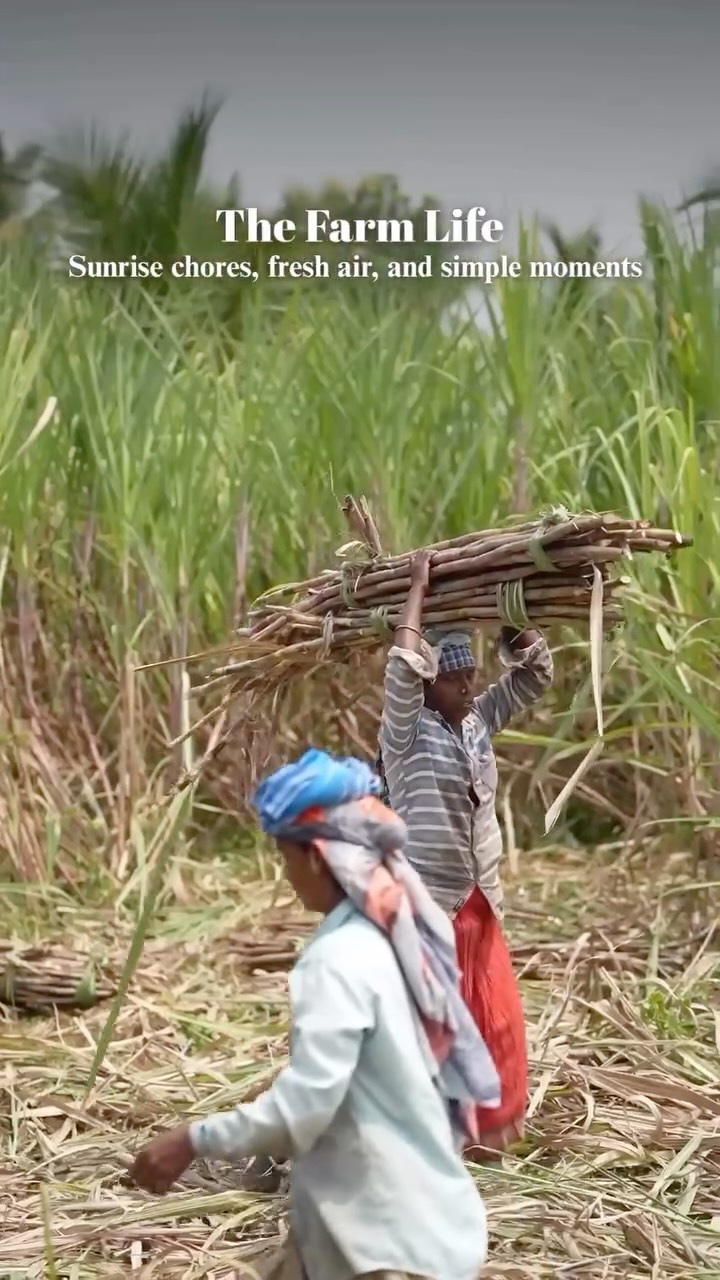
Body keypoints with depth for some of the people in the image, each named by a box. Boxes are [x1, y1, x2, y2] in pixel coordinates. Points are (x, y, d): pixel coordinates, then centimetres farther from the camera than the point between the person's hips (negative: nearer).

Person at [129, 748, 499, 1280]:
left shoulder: (339, 959, -23)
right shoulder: (409, 931, 3)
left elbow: (302, 1106, -26)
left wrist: (193, 1140, -16)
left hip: (385, 1234, -9)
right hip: (409, 1206, 9)